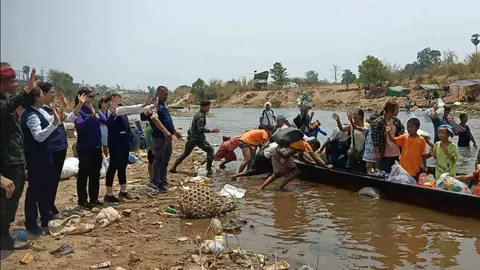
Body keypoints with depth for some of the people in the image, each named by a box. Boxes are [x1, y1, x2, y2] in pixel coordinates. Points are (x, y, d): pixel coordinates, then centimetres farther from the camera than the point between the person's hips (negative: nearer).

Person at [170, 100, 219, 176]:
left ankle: (174, 168, 20)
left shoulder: (197, 114, 13)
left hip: (191, 137, 9)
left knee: (186, 153, 19)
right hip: (198, 138, -9)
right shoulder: (201, 116, -17)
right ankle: (209, 170, 2)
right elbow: (200, 128, -27)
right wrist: (211, 131, -30)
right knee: (210, 150, 3)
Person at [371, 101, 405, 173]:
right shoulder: (378, 122, -15)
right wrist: (377, 153, -17)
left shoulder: (396, 121, 5)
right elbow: (375, 139, -16)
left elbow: (402, 128, 27)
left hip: (396, 154, 7)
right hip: (384, 154, -7)